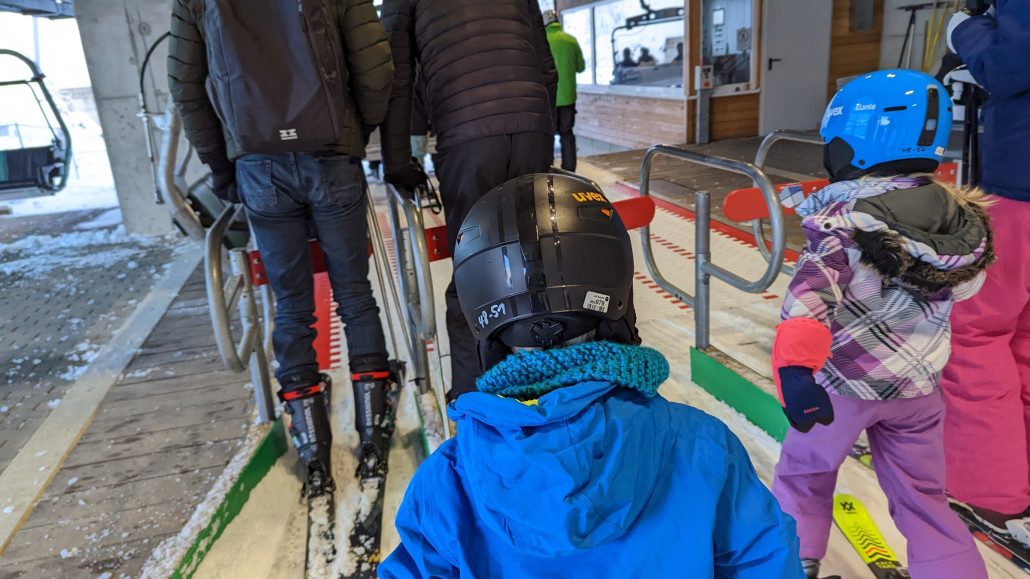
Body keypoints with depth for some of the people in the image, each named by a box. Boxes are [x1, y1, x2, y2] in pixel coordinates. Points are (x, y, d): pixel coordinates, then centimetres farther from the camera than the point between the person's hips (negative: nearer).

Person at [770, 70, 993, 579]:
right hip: (919, 385, 4)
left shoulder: (842, 220, -22)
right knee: (923, 498, 21)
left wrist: (794, 363, -51)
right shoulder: (962, 219, -5)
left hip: (846, 382, -4)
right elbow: (965, 284, 12)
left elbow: (815, 287, -39)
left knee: (804, 474, 20)